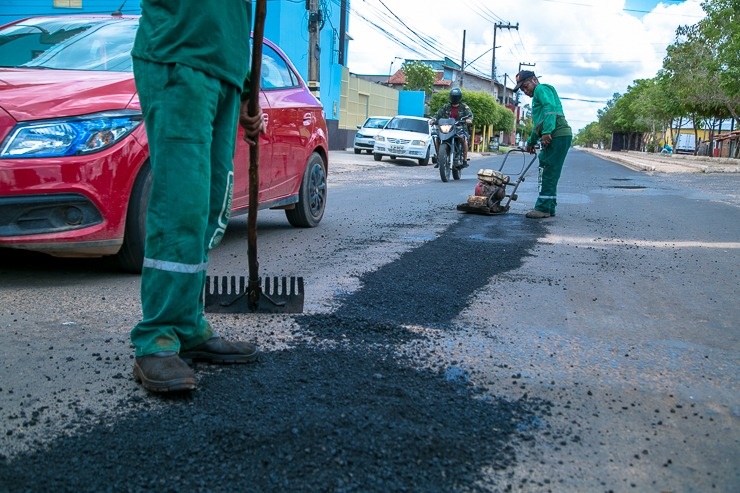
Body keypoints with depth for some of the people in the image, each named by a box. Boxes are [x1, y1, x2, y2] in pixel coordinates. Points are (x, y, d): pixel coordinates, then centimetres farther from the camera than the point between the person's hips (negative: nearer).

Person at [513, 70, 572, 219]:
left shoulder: (541, 89, -1)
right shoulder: (537, 96, 31)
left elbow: (550, 108, -20)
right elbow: (538, 124, 40)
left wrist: (547, 132, -28)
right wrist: (531, 142, 45)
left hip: (558, 135, -10)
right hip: (553, 137, 10)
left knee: (549, 173, -10)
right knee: (548, 173, 12)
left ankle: (543, 208, -9)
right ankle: (549, 208, 16)